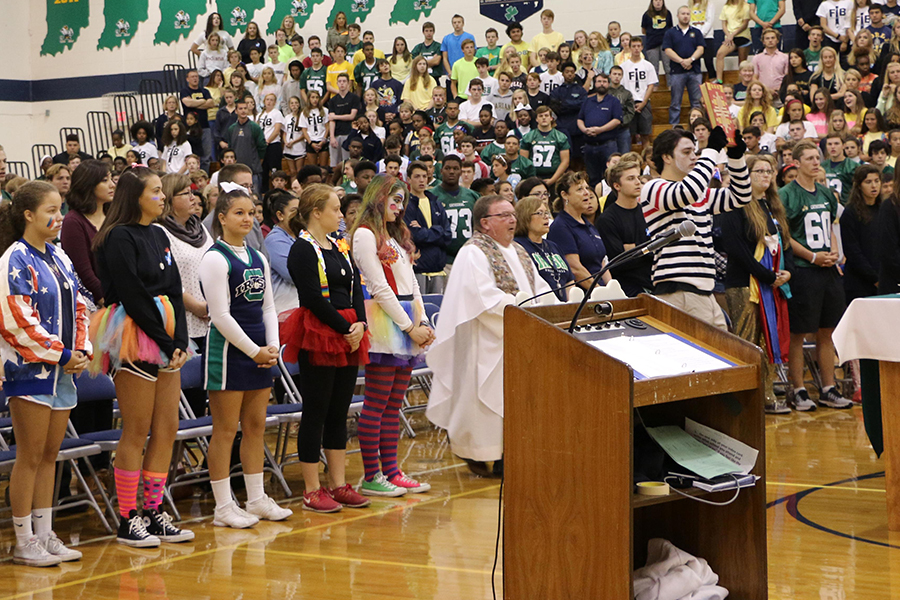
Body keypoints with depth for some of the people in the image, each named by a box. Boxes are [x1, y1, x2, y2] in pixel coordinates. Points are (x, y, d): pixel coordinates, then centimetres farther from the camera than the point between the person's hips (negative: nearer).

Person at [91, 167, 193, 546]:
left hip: (166, 340, 8)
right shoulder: (119, 238, -9)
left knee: (167, 430, 7)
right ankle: (128, 520, 2)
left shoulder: (158, 236, 15)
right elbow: (133, 297, -14)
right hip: (135, 340, -8)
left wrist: (180, 341, 0)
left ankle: (154, 514, 14)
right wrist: (166, 342, -13)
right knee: (136, 432, -5)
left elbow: (174, 292, 12)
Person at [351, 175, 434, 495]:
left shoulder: (397, 235, 22)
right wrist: (410, 327, -11)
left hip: (407, 324, 9)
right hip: (384, 322, -9)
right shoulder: (365, 234, -6)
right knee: (377, 403, -6)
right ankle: (371, 477, -4)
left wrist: (422, 322, 6)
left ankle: (391, 471, 12)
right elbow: (379, 287, -11)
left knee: (394, 403, 9)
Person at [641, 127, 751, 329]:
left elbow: (740, 196, 26)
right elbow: (689, 191, -23)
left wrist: (736, 156, 12)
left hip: (704, 290, 9)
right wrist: (712, 149, -15)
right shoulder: (652, 189, -5)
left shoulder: (701, 194, 23)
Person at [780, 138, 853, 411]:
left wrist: (833, 251, 5)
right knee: (797, 333, -3)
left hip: (829, 270, 7)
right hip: (802, 271, -7)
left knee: (827, 332, 10)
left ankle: (828, 389, 17)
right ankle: (798, 390, 4)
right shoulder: (787, 195, -7)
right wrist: (813, 257, -14)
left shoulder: (826, 193, 15)